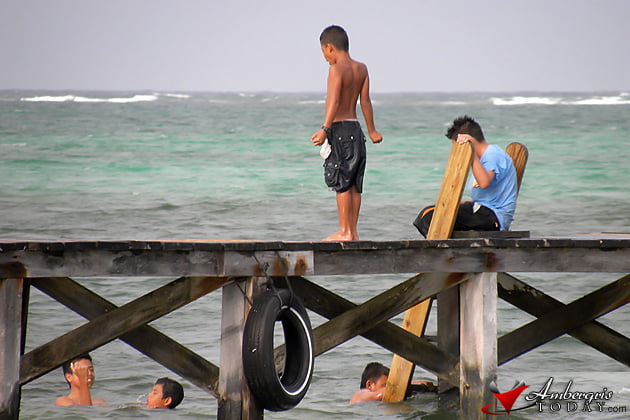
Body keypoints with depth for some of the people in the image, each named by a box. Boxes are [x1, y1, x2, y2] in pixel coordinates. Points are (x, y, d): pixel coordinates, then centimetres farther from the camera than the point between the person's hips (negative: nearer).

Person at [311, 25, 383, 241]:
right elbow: (365, 102, 13)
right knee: (354, 184, 9)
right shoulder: (361, 69, 10)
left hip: (339, 128, -8)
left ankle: (345, 231, -7)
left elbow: (334, 102, -21)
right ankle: (353, 231, 11)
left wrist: (325, 129, -27)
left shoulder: (336, 69, -11)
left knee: (341, 182, -6)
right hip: (356, 129, 8)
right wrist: (372, 130, 21)